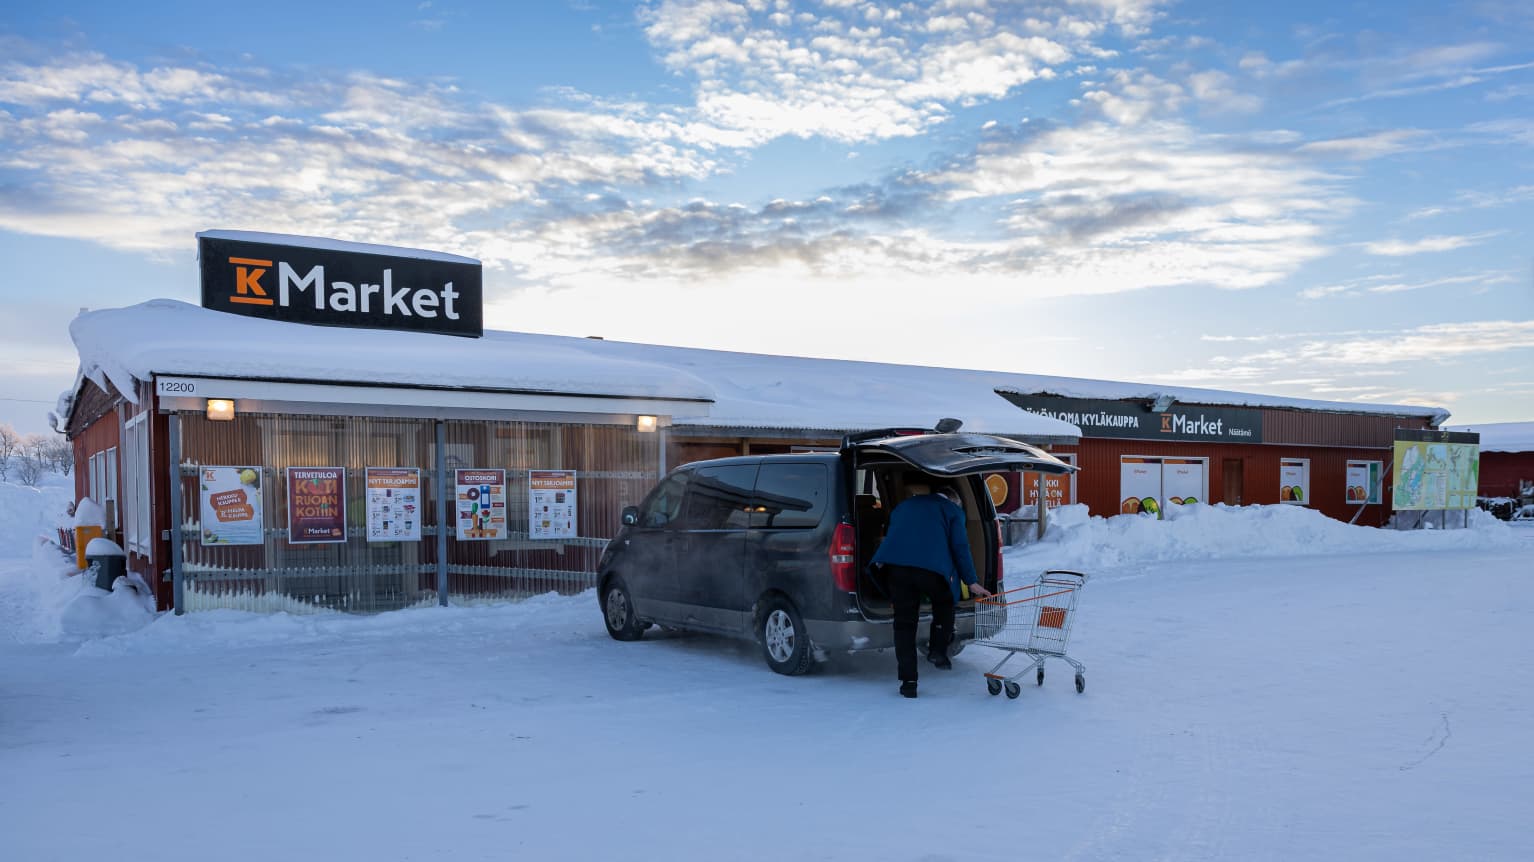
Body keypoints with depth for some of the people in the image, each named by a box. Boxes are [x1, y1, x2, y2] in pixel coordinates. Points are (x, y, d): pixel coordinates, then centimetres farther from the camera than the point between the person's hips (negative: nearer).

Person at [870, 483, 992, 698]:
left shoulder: (905, 505, 32)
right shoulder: (952, 510, 17)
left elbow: (889, 535, 32)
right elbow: (960, 547, 9)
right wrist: (972, 582, 12)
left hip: (896, 565, 3)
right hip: (931, 567, -3)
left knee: (904, 622, 8)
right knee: (944, 603, 27)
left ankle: (908, 682, 7)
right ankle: (938, 649, 14)